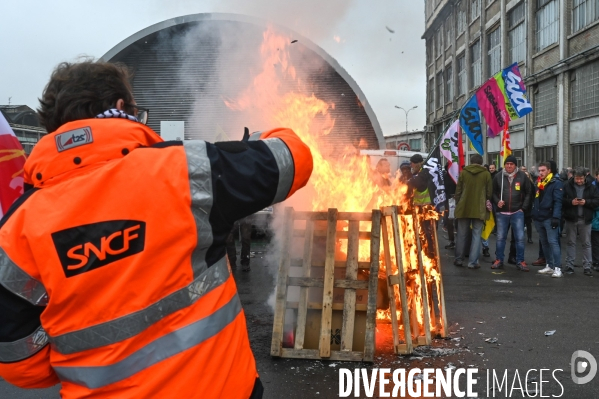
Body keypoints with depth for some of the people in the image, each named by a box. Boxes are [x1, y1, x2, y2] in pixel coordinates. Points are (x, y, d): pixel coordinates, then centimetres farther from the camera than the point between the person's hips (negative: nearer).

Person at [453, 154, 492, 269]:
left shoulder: (463, 172, 0)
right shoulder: (486, 174, -1)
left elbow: (458, 191, 3)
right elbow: (489, 192, 2)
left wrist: (457, 204, 13)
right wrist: (486, 204, 17)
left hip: (464, 208, 1)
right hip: (479, 209, -1)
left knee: (462, 235, 11)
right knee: (476, 235, 3)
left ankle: (459, 259, 17)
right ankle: (473, 262, -1)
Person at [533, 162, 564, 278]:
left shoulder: (556, 183, -7)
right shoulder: (539, 184, 15)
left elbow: (558, 201, -15)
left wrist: (556, 217, -22)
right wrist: (533, 214, 14)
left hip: (549, 218, -8)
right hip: (538, 218, 8)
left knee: (553, 242, -11)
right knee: (544, 242, 12)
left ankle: (558, 268, -11)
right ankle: (549, 265, 20)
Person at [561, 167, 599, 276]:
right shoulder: (567, 186, -1)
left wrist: (586, 202, -16)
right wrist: (570, 202, -17)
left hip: (585, 219, 0)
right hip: (571, 219, 0)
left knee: (586, 243, 5)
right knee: (571, 243, 7)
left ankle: (587, 267, 12)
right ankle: (569, 266, 14)